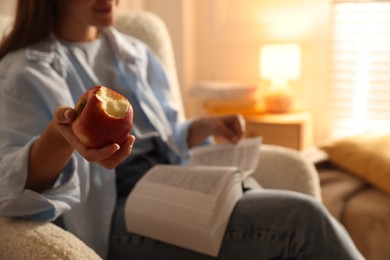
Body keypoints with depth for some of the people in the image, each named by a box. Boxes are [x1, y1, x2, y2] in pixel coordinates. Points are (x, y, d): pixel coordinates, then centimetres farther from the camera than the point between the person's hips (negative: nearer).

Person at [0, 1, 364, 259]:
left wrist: (205, 127, 4)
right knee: (301, 217, -21)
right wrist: (60, 136, -42)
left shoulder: (134, 54, 15)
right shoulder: (30, 70, -4)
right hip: (114, 222, -6)